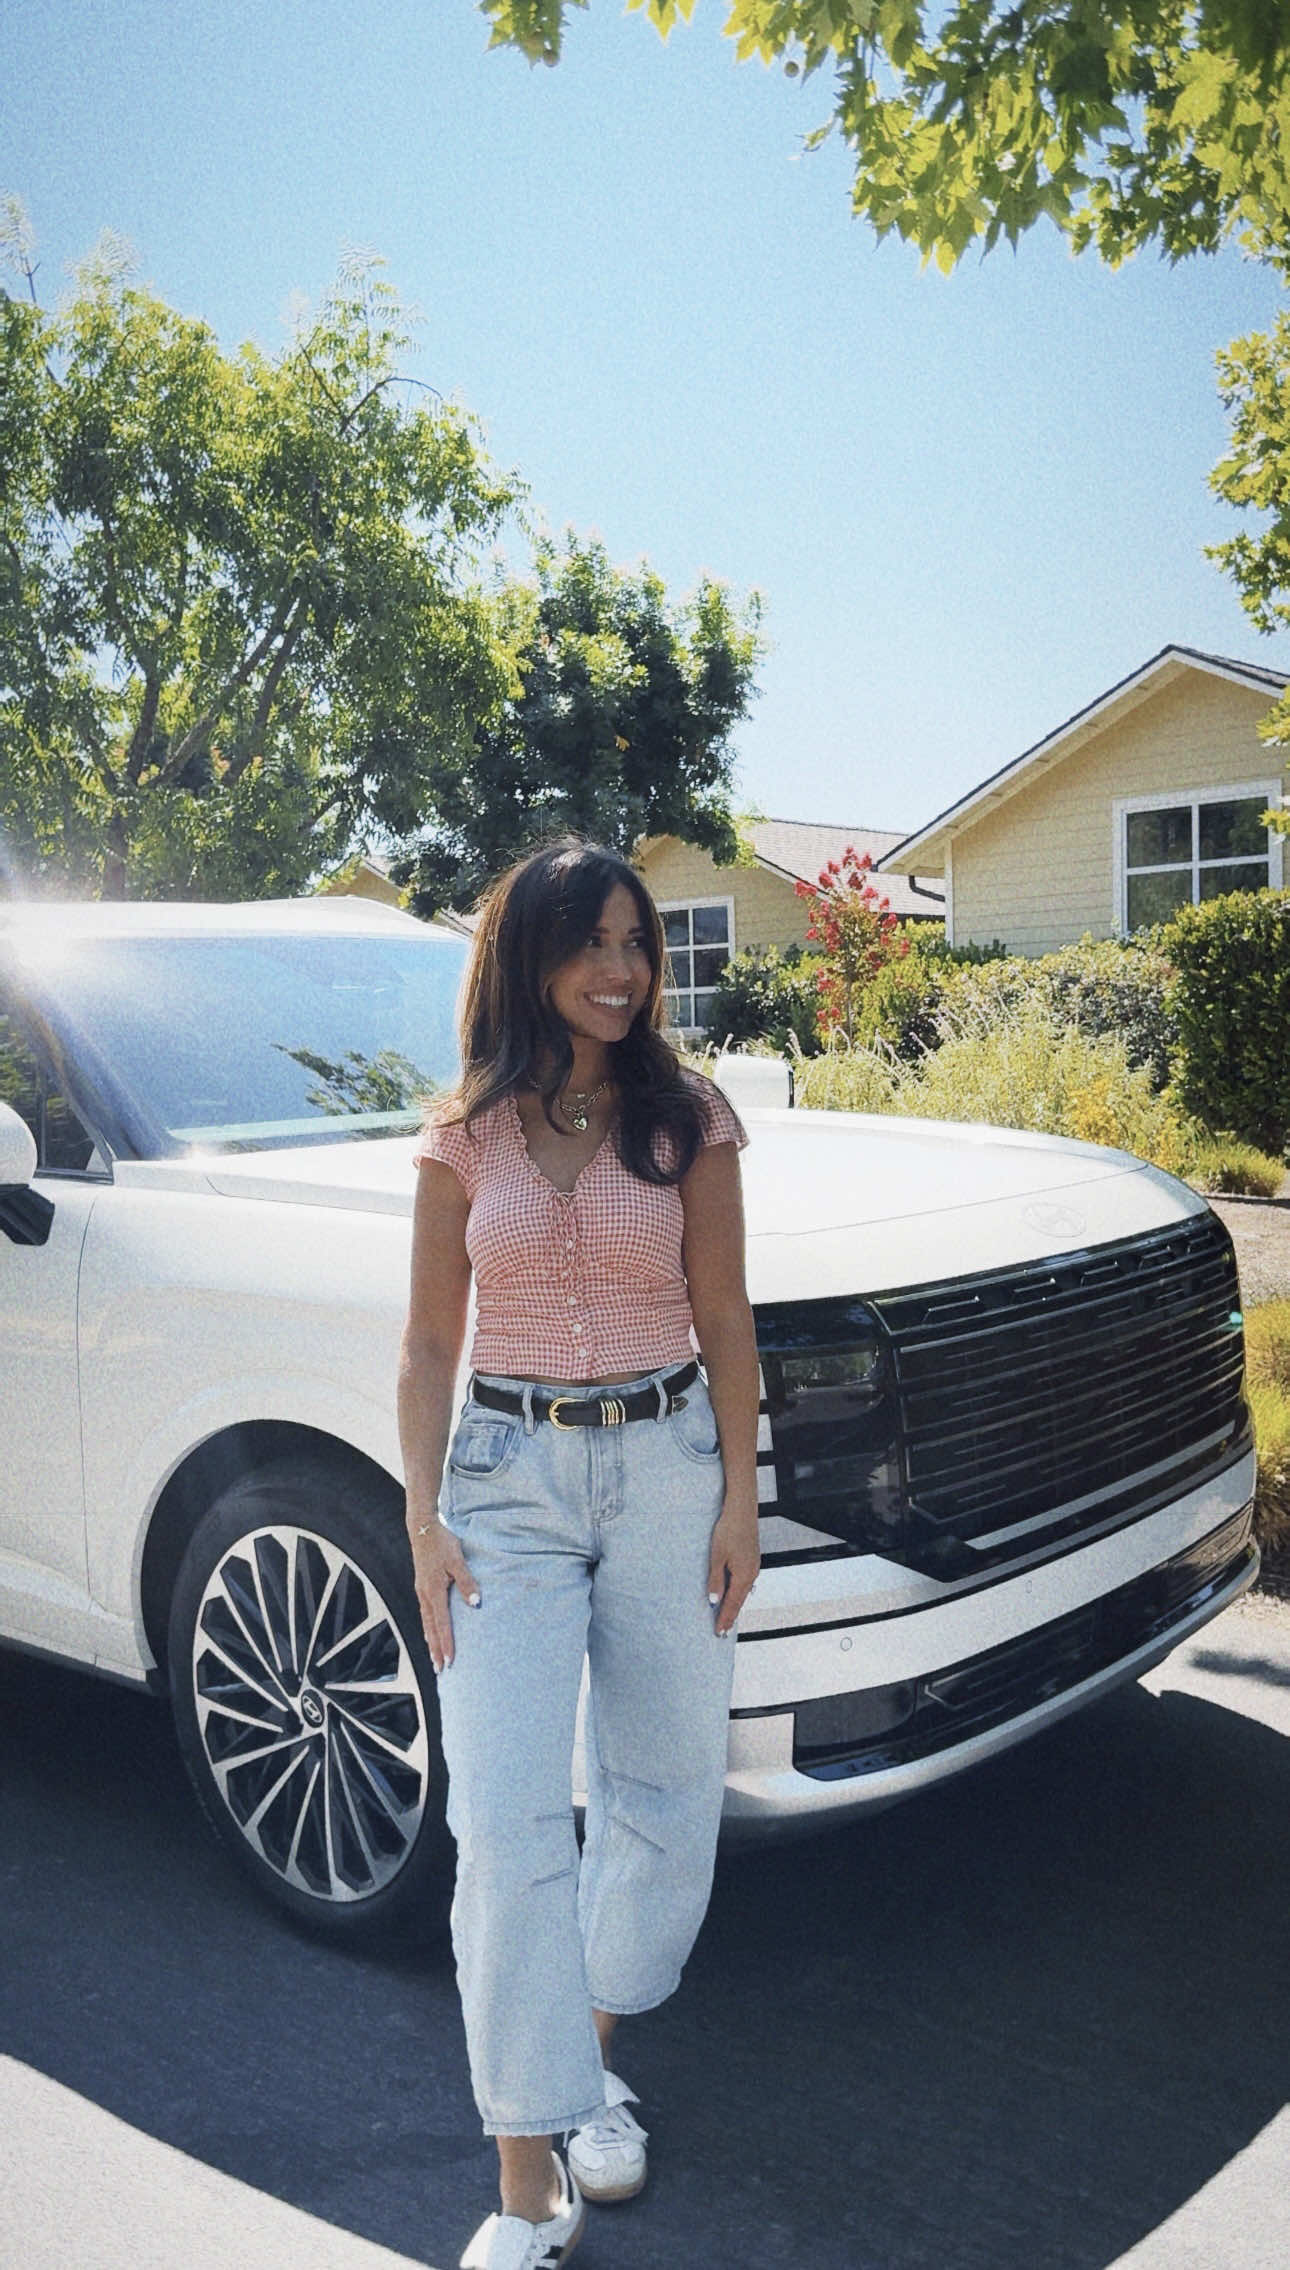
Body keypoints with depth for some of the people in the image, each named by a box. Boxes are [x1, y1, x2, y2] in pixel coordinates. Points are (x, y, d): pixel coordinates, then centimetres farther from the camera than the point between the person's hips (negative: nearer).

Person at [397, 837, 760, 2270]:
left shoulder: (688, 1119, 0)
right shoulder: (466, 1135, 1)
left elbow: (724, 1322, 2)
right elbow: (429, 1344, 4)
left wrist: (738, 1497, -2)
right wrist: (424, 1520, -3)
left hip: (665, 1466, 1)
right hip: (508, 1476, 0)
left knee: (663, 1790, 11)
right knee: (507, 1820, -4)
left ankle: (588, 2060, 35)